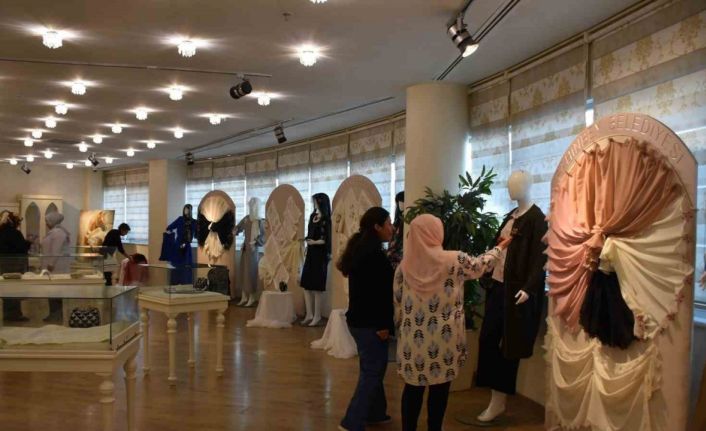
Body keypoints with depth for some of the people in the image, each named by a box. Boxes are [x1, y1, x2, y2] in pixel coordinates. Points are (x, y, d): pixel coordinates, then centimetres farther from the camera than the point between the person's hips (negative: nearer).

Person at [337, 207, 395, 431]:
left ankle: (375, 413, 31)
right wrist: (383, 325, -19)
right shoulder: (373, 253, -19)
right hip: (369, 323, -10)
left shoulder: (359, 249, 11)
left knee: (372, 368, 19)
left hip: (359, 319, 10)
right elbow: (378, 292, -23)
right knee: (372, 371, -2)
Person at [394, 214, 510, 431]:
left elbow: (398, 305, 3)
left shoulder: (404, 266, -3)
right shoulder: (454, 260, -10)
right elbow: (481, 266, 10)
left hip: (413, 338, 3)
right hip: (442, 339, -2)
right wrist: (499, 247, 27)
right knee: (439, 389, 11)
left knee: (413, 387, 13)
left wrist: (401, 332, 17)